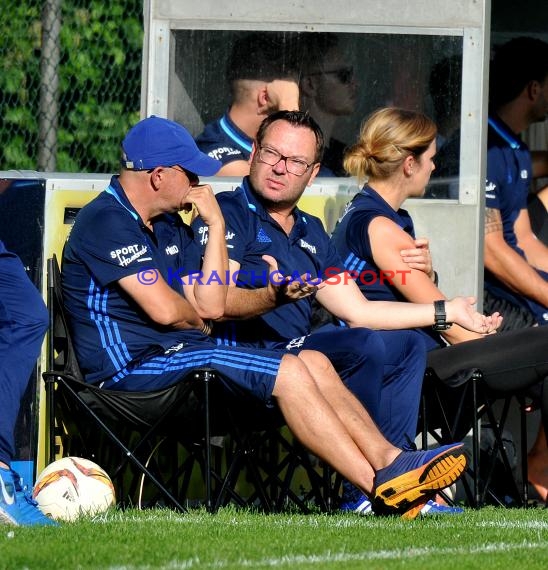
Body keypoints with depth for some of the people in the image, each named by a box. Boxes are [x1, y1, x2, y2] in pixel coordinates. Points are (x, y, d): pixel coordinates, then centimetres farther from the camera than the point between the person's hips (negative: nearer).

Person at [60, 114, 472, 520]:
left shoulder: (168, 224, 20)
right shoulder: (106, 221, -11)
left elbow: (212, 306, 9)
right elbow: (164, 310, -20)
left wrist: (215, 224, 4)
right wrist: (196, 322, 3)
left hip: (176, 353, 10)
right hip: (132, 367, -10)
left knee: (313, 363, -2)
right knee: (287, 371, -20)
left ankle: (390, 461, -13)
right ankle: (382, 488, -23)